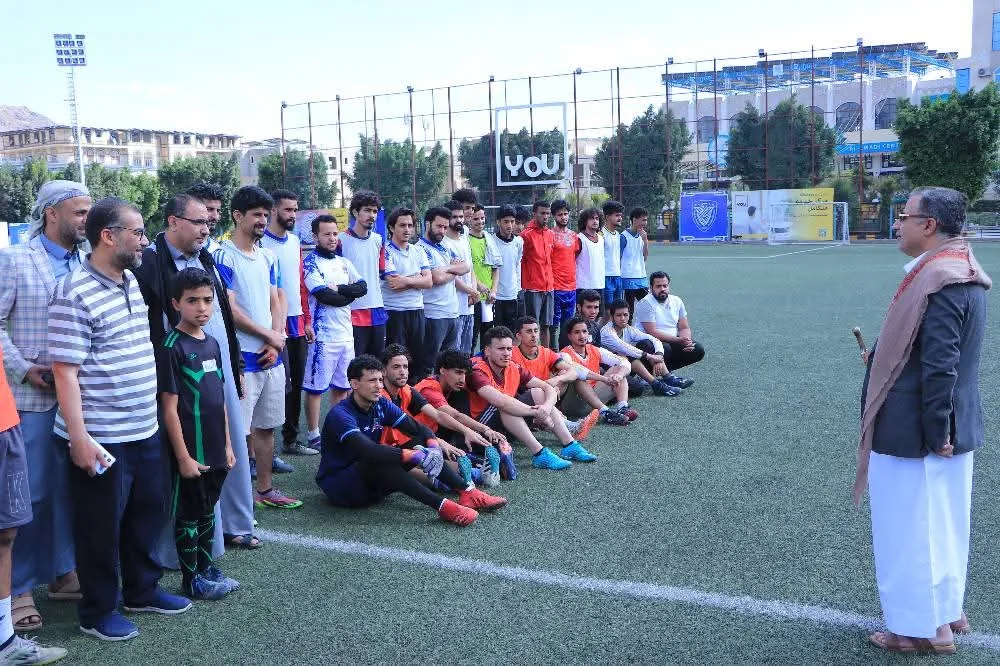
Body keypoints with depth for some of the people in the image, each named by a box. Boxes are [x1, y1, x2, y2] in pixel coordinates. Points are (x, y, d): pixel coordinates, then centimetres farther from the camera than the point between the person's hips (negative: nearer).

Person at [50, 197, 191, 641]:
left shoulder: (132, 282, 9)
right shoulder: (76, 294, -17)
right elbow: (65, 371, -18)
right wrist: (78, 437, -21)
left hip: (145, 430, 8)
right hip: (101, 438, -8)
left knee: (148, 512, 19)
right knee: (102, 526, 7)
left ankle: (142, 591, 37)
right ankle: (97, 612, 24)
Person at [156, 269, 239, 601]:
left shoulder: (212, 343, 8)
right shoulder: (172, 347, -14)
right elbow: (169, 407, -15)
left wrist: (227, 444, 13)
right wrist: (183, 456, -16)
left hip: (215, 451, 7)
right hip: (190, 452, -7)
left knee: (208, 511, 19)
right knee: (188, 514, 7)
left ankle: (206, 568, 32)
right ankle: (191, 579, 20)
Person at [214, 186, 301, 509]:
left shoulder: (267, 257, 14)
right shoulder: (223, 257, -10)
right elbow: (229, 309, -15)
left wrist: (274, 346, -2)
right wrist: (270, 336, -7)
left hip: (271, 356, 7)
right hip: (243, 358, -7)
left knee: (267, 425, 14)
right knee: (240, 430, -2)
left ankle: (265, 489, 25)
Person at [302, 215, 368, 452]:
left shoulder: (343, 263, 14)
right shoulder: (310, 263, -6)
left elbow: (363, 287, 2)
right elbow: (324, 296, -18)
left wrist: (338, 288, -13)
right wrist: (349, 294, -3)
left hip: (346, 334, 7)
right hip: (323, 335, -7)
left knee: (342, 387, 14)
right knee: (315, 387, -1)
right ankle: (314, 435, 7)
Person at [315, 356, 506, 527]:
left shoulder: (381, 404, 1)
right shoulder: (340, 414, -22)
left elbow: (418, 428, -3)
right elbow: (367, 451, -36)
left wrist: (434, 447, -25)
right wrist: (414, 455, -41)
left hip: (371, 480, 7)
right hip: (338, 485, -7)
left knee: (421, 444, -9)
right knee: (379, 462, -36)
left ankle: (467, 492, -20)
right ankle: (441, 506, -41)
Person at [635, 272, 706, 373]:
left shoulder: (676, 301, 9)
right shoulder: (645, 303, -12)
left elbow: (684, 328, 8)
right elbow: (652, 332, -19)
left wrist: (687, 341, -16)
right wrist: (679, 340, -24)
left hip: (674, 342, 7)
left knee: (698, 350, -12)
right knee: (665, 348, -36)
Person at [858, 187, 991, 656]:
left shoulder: (937, 280, -24)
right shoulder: (960, 271, 8)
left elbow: (939, 367, -26)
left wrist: (934, 434, -20)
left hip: (913, 434, -10)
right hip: (954, 424, 10)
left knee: (910, 529, 5)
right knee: (942, 525, 21)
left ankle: (923, 627, 18)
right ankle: (946, 611, 36)